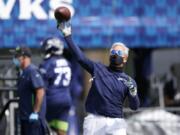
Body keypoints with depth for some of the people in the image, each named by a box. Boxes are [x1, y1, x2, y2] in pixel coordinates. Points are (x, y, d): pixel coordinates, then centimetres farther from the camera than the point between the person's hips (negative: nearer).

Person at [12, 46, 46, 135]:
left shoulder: (32, 71, -16)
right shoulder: (22, 73, 15)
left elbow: (40, 92, -22)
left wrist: (35, 112, -22)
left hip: (33, 117, -10)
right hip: (25, 117, 10)